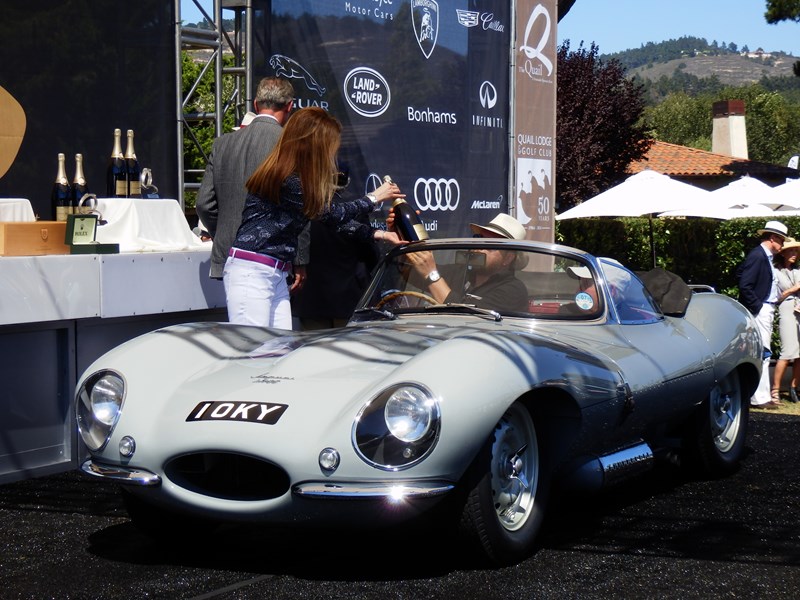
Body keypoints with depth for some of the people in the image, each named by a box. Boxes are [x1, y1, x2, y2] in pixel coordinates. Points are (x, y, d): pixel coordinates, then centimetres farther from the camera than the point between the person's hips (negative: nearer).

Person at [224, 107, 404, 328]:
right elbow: (331, 213, -6)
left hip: (276, 274, 10)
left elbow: (333, 217, 18)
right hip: (251, 271, -10)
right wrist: (374, 198, 7)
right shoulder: (288, 181, -17)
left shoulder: (299, 178, 11)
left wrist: (378, 234, 16)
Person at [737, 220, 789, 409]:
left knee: (763, 354, 13)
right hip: (760, 311, -10)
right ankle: (760, 398, -6)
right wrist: (757, 307, -17)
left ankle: (762, 395, 19)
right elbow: (744, 286, -21)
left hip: (766, 310, 10)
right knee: (762, 353, -9)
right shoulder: (757, 255, -15)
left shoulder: (765, 256, 14)